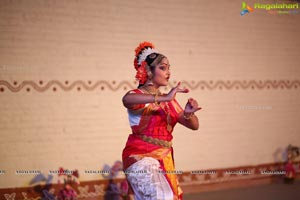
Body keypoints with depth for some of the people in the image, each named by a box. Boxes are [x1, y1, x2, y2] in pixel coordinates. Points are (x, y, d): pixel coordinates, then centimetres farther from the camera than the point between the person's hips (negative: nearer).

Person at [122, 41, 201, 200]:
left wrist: (188, 113, -15)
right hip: (141, 158, -7)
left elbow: (194, 125, 8)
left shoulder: (168, 100, 13)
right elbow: (126, 99, -33)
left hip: (164, 160, 7)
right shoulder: (138, 95, -7)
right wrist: (164, 98, -42)